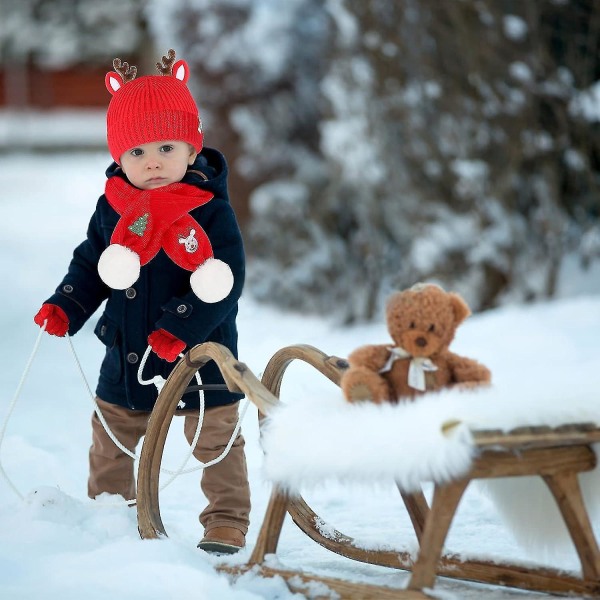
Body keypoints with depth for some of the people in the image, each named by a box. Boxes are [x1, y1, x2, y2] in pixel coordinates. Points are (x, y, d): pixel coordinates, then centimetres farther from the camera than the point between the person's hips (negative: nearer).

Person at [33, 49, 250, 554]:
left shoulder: (210, 210, -17)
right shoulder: (113, 208, -4)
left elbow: (223, 282, -21)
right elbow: (91, 263, 9)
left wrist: (181, 328, -29)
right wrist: (65, 308, -6)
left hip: (200, 358, -5)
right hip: (128, 357, 5)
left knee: (216, 441, 7)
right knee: (111, 438, 18)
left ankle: (227, 523, 20)